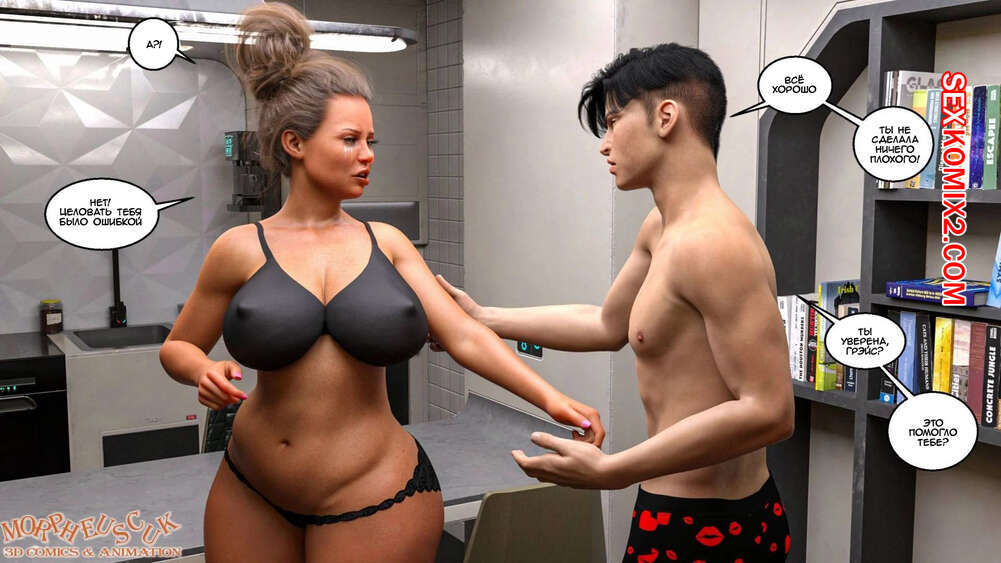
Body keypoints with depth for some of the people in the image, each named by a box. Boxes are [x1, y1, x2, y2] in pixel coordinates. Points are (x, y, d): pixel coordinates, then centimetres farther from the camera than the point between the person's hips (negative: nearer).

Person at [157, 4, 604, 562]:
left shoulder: (386, 243, 1)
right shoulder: (242, 250, -3)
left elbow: (465, 336, -5)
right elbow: (177, 347, 9)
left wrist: (549, 397, -18)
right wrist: (204, 372, -13)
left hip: (373, 500, 0)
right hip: (252, 495, 0)